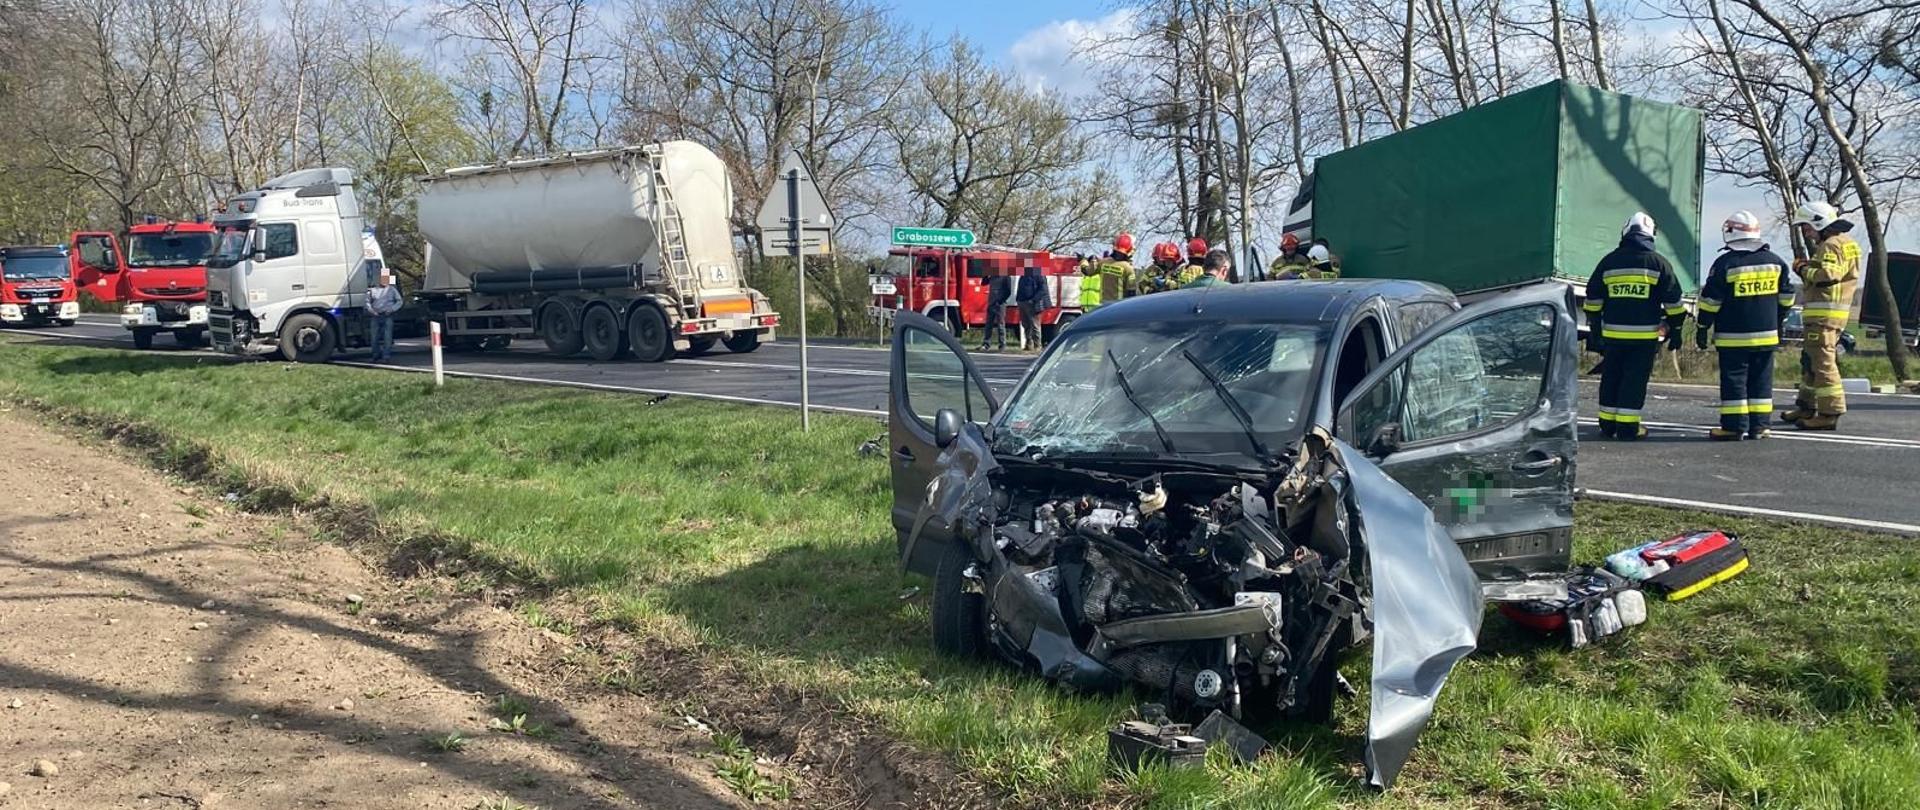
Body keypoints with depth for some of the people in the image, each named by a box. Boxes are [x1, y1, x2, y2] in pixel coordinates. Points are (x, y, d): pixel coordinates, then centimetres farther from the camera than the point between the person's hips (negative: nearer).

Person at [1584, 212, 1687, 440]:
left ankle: (1608, 425, 14)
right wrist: (1675, 330, 11)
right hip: (1645, 335, -2)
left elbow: (1592, 301, 10)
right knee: (1635, 380, 1)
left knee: (1611, 378, 11)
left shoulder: (1608, 261, 6)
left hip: (1612, 333, 2)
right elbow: (1673, 301, 2)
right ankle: (1627, 427, 1)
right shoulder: (1658, 262, 0)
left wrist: (1594, 331, 17)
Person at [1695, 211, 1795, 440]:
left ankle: (1734, 426, -1)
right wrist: (1778, 322, 26)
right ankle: (1759, 426, 12)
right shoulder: (1775, 261, 6)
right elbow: (1786, 297, 14)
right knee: (1761, 380, 10)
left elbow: (1710, 300, -9)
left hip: (1733, 336, -5)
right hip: (1766, 334, 5)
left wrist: (1702, 328, -1)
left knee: (1734, 380, 0)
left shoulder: (1725, 263, -10)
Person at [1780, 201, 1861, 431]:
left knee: (1823, 362, -11)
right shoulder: (1841, 243, 23)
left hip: (1824, 314, -11)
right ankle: (1807, 406, 27)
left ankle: (1830, 413, -11)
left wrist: (1804, 269, -10)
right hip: (1828, 314, 11)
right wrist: (1808, 267, 5)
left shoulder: (1832, 245, -11)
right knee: (1810, 360, 18)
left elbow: (1828, 274, -24)